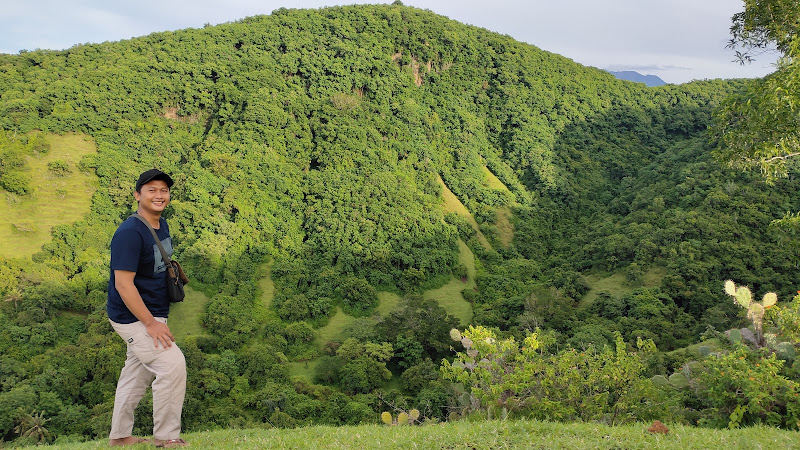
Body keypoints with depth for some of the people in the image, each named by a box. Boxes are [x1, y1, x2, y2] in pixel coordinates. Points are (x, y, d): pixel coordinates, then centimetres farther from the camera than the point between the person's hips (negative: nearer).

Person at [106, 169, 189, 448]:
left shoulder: (161, 225, 7)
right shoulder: (130, 233, -21)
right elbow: (123, 284, -24)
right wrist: (151, 323, -24)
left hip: (152, 314, 9)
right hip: (133, 317, -9)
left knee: (138, 372, 17)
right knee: (173, 364, -14)